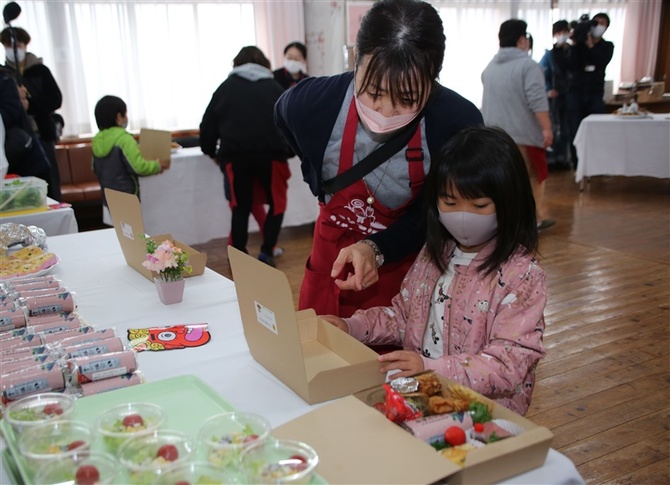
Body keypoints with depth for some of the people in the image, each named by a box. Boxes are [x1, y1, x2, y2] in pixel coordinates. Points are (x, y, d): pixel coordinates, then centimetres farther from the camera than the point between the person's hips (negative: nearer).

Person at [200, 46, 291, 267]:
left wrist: (211, 151, 29)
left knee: (241, 207, 15)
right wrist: (289, 149, 33)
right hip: (271, 152, -1)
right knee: (277, 202, 16)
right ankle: (266, 254, 11)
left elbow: (208, 124, 15)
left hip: (235, 154, 1)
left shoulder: (226, 87, 18)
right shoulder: (275, 88, 16)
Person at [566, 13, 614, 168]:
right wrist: (575, 45, -14)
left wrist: (590, 45, -13)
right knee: (575, 133, -5)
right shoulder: (578, 44, 4)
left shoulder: (607, 46, 9)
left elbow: (602, 63, -11)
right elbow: (571, 67, -10)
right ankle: (577, 167, 4)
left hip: (596, 93, 1)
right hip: (575, 92, -1)